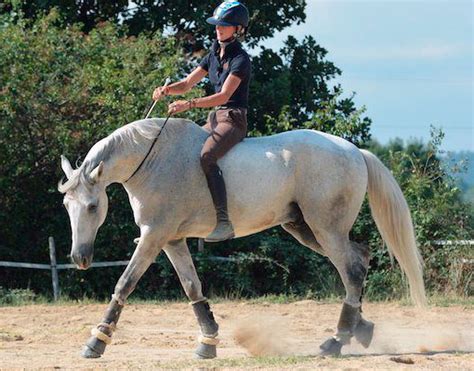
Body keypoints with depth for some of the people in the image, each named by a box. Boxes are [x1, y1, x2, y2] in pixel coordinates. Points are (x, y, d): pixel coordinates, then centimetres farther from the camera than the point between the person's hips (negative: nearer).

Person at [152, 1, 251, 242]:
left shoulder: (240, 59, -11)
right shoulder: (214, 56, 15)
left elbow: (224, 95, -21)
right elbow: (187, 84, 15)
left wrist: (189, 104, -30)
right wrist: (167, 90, -8)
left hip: (234, 119, -9)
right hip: (215, 118, 9)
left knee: (207, 156, -33)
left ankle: (223, 223, -39)